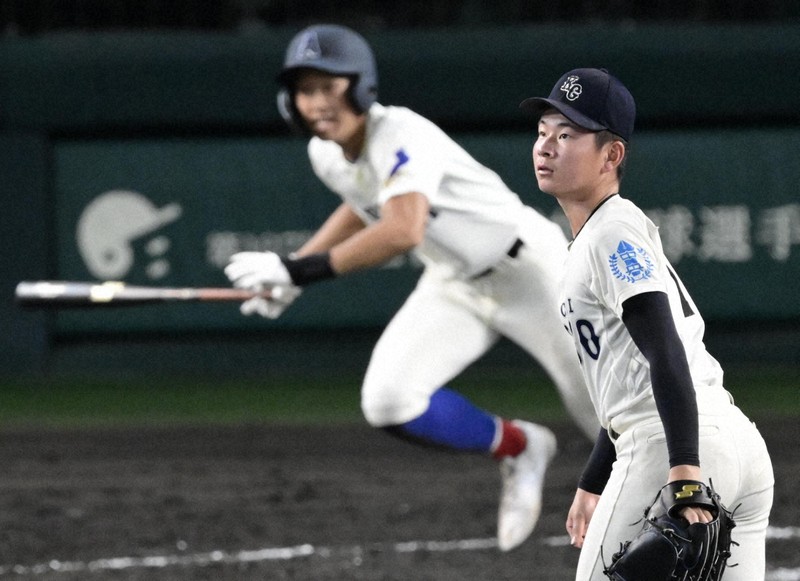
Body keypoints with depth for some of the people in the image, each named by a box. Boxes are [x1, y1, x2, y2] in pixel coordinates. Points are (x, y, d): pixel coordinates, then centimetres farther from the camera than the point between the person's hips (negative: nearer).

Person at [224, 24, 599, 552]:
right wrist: (289, 275, 11)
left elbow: (404, 231, -45)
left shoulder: (403, 136, -29)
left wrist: (300, 270, -44)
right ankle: (516, 448, 8)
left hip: (524, 266, -7)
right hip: (453, 286, 7)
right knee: (389, 403, -15)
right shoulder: (326, 155, -4)